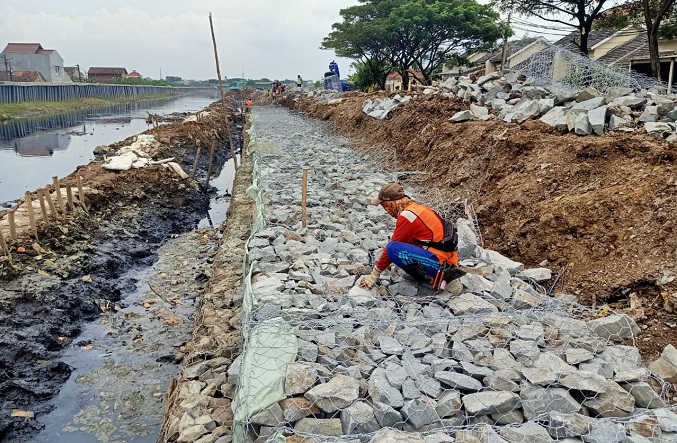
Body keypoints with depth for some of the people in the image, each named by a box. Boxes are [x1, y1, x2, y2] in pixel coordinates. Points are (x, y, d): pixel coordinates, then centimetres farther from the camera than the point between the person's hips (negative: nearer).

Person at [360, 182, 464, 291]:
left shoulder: (407, 216, -13)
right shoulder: (416, 207, 14)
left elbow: (392, 247, -9)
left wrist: (374, 275, 0)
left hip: (439, 262, -10)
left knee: (393, 249, -18)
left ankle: (431, 278, -14)